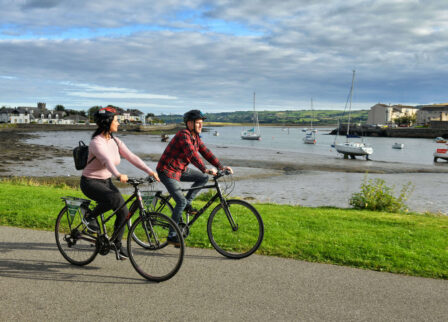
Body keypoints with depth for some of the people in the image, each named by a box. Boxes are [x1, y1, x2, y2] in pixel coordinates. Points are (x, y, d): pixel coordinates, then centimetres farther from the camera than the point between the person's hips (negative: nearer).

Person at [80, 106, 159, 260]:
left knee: (123, 211, -7)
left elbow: (131, 157, -6)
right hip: (90, 182, -7)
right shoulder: (96, 142, -20)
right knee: (114, 198, -34)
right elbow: (107, 160, -39)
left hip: (106, 181, 7)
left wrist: (149, 171, -18)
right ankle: (90, 216, -8)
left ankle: (117, 244, 11)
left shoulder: (115, 141, 2)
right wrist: (118, 175, -57)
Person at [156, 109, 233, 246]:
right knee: (181, 202, -14)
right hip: (167, 171, -9)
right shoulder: (183, 135, -23)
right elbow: (192, 154, -35)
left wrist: (221, 166, -6)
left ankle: (187, 203, 9)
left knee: (203, 178, -2)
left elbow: (206, 152, 2)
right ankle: (171, 236, -3)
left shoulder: (195, 136, 5)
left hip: (180, 169, 9)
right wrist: (206, 169, -42)